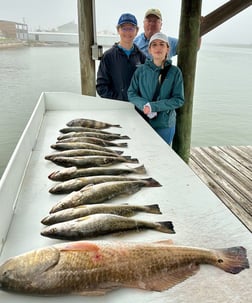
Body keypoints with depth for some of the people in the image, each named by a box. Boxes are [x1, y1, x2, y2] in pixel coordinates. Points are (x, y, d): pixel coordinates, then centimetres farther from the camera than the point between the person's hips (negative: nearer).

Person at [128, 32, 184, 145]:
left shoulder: (175, 72, -4)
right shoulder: (141, 70, 1)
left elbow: (179, 100, -7)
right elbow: (131, 93, 2)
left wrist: (153, 106, -17)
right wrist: (144, 105, -18)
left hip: (165, 125, -1)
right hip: (142, 123, 1)